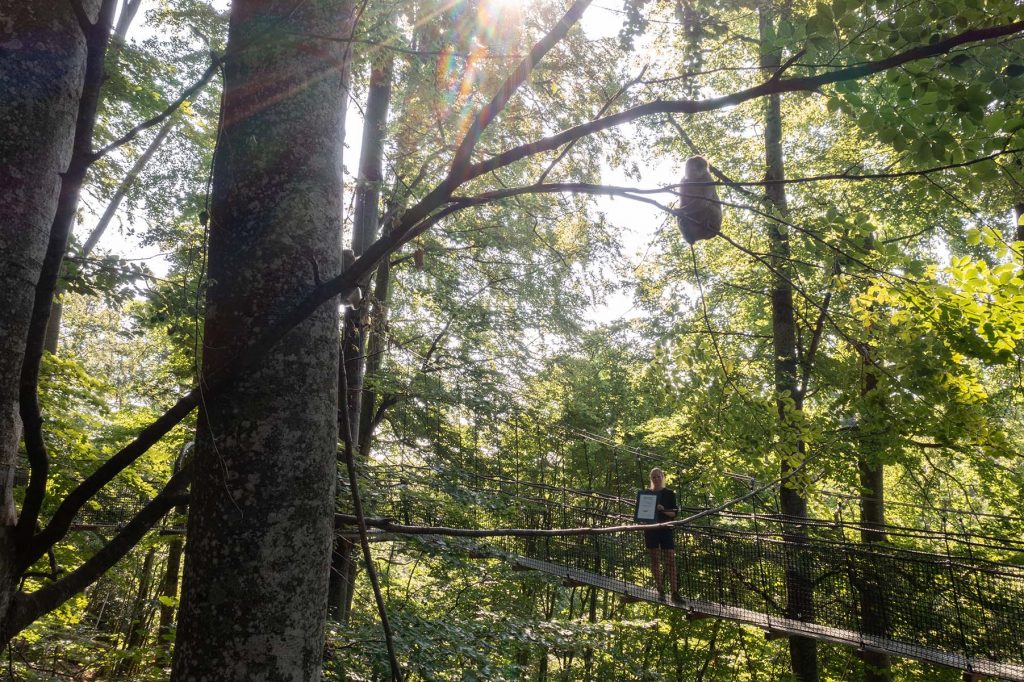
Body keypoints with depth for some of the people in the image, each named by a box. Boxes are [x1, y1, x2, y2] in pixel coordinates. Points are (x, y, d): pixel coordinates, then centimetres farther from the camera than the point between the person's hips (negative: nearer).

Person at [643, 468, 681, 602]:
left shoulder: (669, 493, 5)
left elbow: (674, 513, -1)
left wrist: (663, 510, -18)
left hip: (666, 529, -2)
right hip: (651, 529, 2)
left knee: (670, 560, -8)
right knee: (655, 560, 1)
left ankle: (674, 592, -10)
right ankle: (660, 590, 6)